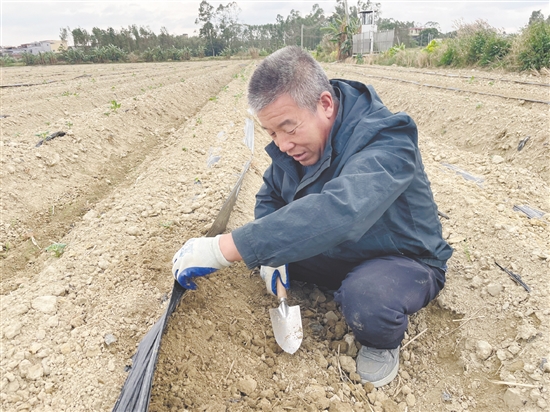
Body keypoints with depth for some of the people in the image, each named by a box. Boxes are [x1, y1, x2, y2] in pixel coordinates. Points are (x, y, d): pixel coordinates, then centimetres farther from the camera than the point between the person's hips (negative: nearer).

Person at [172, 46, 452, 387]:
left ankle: (383, 342, -1)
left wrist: (222, 250, -48)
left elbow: (337, 212, -50)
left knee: (367, 296, -38)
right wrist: (271, 252, -17)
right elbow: (270, 196, 4)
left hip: (404, 261, -6)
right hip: (336, 255, 7)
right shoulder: (293, 142, -9)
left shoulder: (387, 139, -32)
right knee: (267, 241, -7)